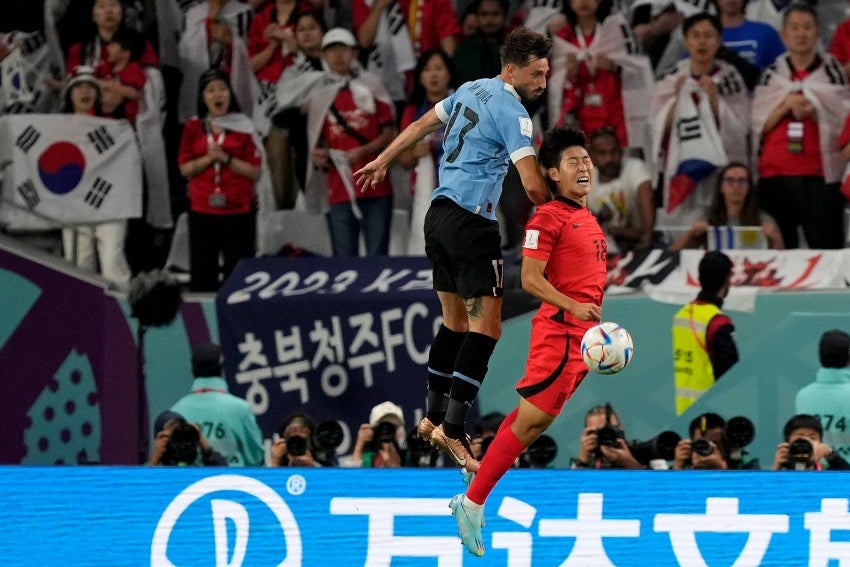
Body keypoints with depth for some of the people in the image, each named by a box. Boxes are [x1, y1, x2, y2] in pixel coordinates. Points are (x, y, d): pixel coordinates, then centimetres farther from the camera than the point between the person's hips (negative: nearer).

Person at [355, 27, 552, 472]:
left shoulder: (471, 90, 12)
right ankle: (452, 429, -15)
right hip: (471, 222, -9)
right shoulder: (512, 112, -13)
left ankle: (434, 416, 21)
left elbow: (422, 125, 26)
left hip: (439, 215, 9)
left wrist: (382, 162, 39)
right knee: (486, 326, -9)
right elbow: (533, 185, -20)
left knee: (455, 322, 18)